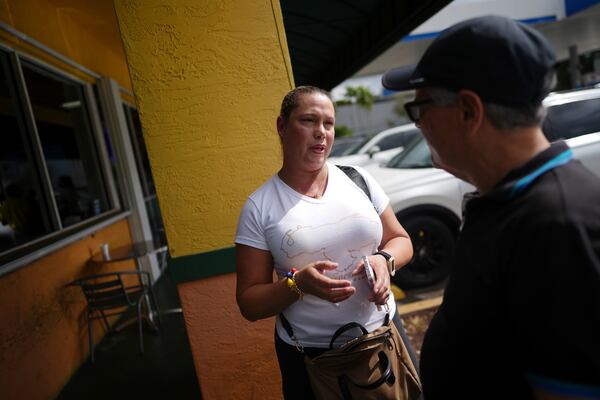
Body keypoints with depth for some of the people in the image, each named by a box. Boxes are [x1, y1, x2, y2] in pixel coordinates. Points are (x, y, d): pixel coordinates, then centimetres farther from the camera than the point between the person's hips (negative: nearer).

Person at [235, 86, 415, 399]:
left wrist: (385, 259, -14)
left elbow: (401, 240, 8)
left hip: (382, 334, 3)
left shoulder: (358, 179, -2)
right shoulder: (259, 207, -10)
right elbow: (249, 304, -7)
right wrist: (297, 284, -25)